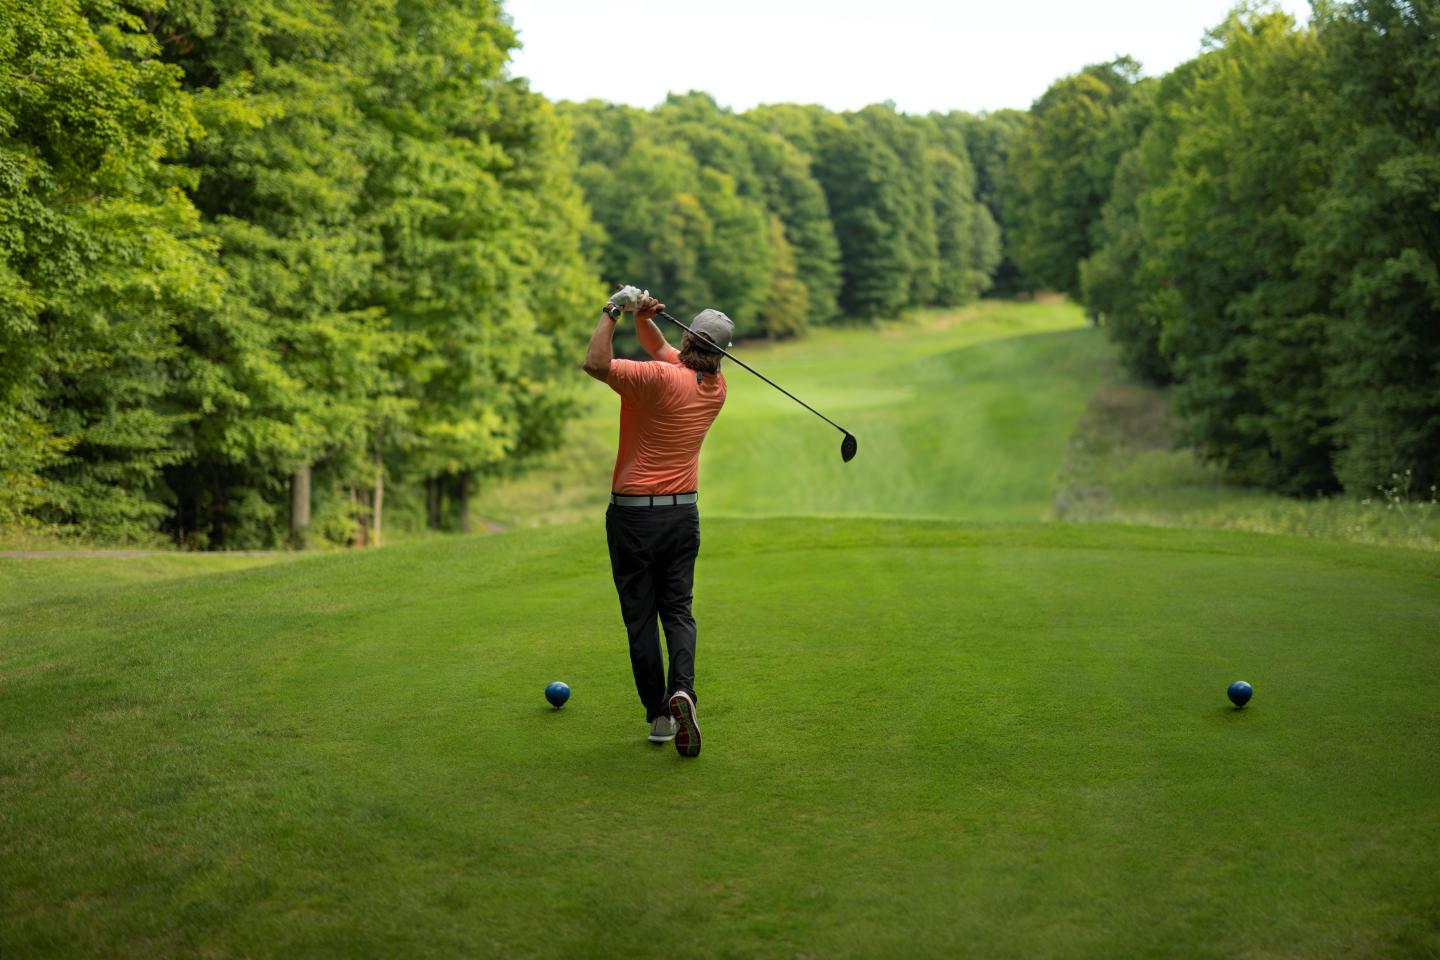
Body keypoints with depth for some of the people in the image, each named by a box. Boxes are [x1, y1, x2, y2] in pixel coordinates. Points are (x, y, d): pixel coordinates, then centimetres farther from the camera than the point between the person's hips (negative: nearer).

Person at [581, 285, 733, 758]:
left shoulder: (662, 379, -18)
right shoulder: (716, 387, 4)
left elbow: (596, 363, -26)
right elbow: (660, 348, 17)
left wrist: (613, 310, -16)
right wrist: (642, 317, -1)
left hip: (633, 513, -5)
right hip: (683, 511, 5)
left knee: (640, 617, 5)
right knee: (678, 610, 10)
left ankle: (658, 714, 5)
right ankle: (682, 689, -15)